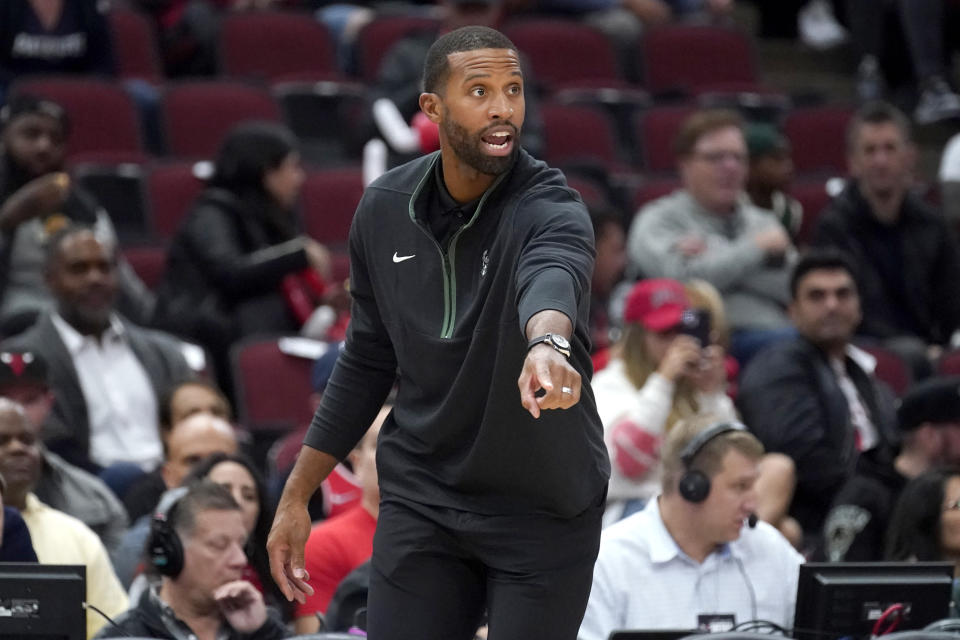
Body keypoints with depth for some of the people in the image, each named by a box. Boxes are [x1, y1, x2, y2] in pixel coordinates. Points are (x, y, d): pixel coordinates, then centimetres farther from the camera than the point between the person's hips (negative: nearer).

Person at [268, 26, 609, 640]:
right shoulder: (384, 209, -2)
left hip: (545, 510, -3)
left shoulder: (550, 208, -18)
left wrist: (549, 343, -67)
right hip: (421, 499, 4)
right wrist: (297, 495, 11)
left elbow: (552, 274, -43)